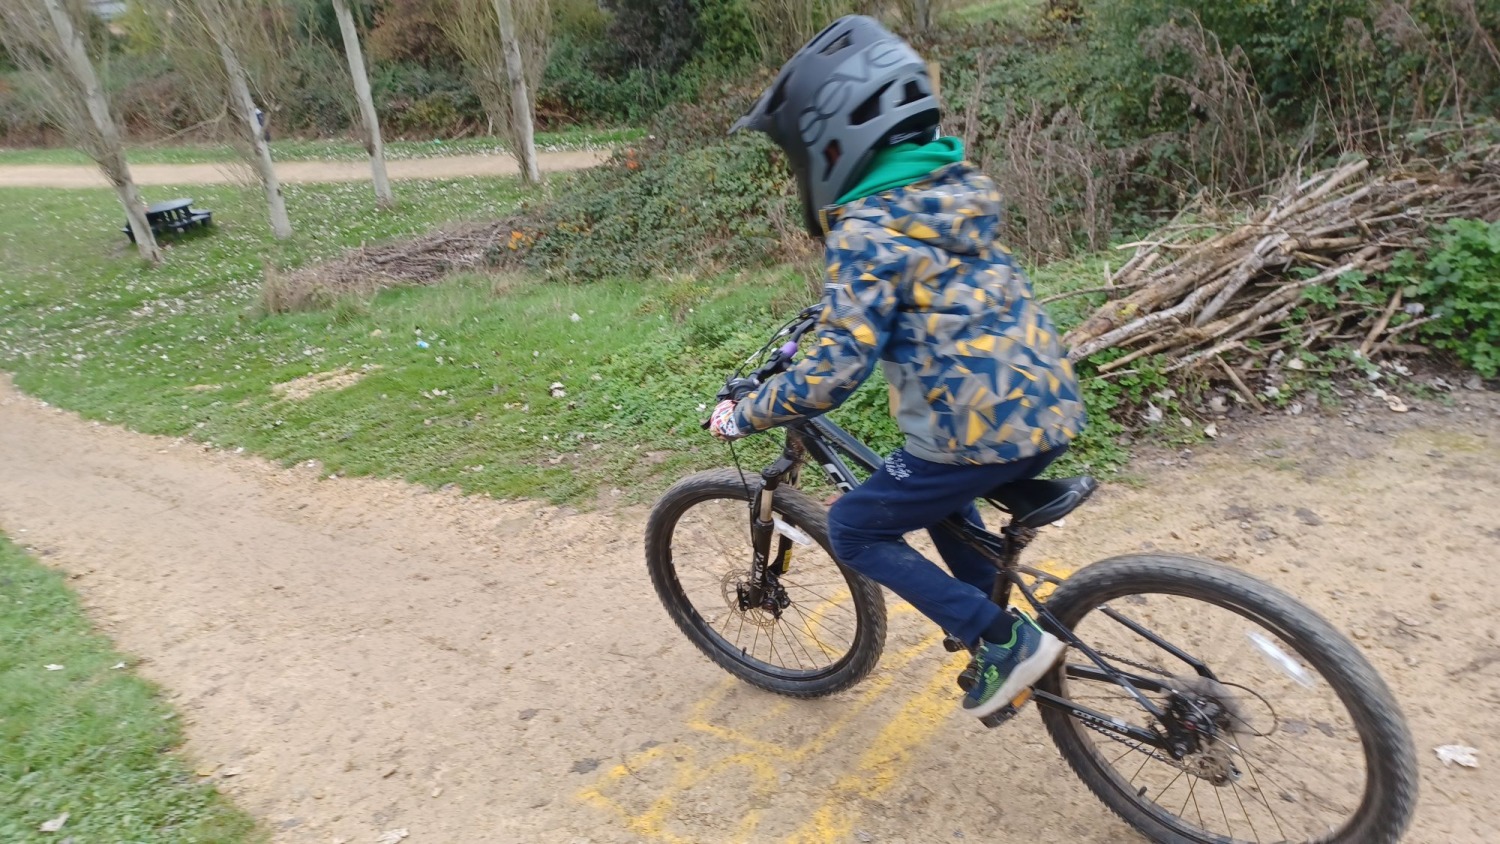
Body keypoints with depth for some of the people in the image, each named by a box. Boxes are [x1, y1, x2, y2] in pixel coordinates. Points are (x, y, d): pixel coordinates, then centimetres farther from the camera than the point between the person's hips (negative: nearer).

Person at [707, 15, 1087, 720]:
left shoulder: (867, 229, -16)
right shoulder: (954, 187, 11)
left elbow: (833, 375, -21)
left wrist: (741, 415, -6)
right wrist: (837, 313, 35)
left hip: (986, 429, -9)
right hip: (1052, 408, 9)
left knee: (856, 528, 11)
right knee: (933, 490, 34)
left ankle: (1008, 642, 10)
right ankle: (1002, 640, 37)